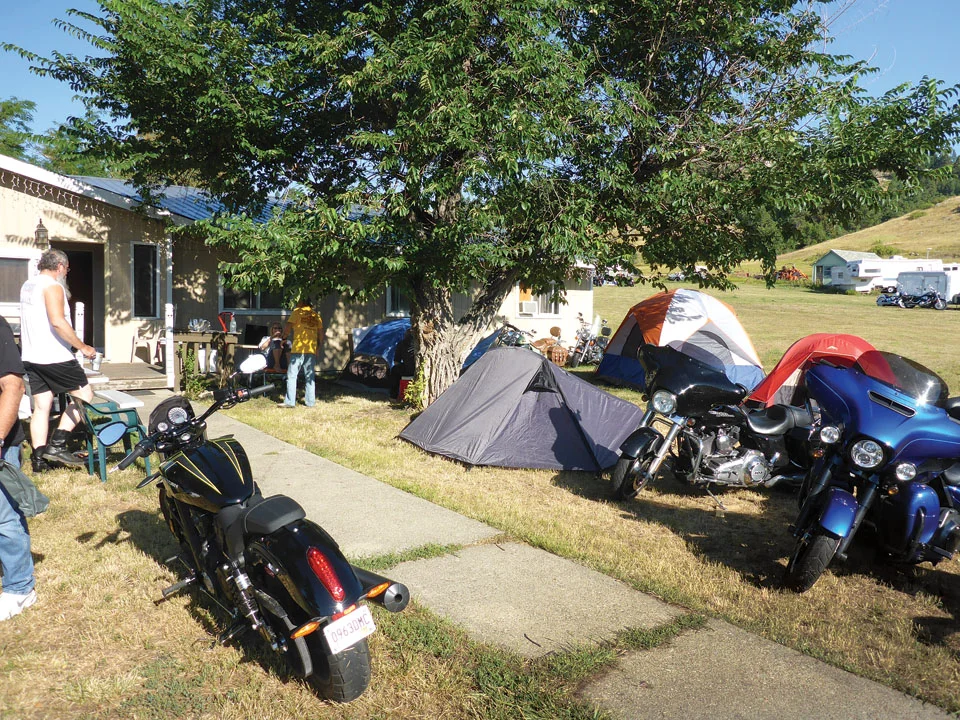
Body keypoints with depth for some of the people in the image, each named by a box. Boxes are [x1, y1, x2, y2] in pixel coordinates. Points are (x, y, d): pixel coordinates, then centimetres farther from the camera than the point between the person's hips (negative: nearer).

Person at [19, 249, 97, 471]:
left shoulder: (27, 285, 17)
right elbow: (57, 321, -25)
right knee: (84, 394, -1)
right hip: (54, 356, -9)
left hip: (31, 356, 9)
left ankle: (39, 458, 8)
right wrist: (83, 347, -20)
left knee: (41, 406, 9)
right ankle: (57, 445, -6)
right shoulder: (52, 286, -13)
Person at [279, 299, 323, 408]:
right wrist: (319, 347, 20)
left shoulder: (297, 312, -3)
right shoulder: (316, 315, 11)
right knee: (310, 377, 10)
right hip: (312, 350, 5)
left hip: (298, 349, -5)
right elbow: (321, 333, 12)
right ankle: (310, 402, 11)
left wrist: (284, 336, 13)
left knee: (292, 375, 0)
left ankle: (290, 401, -3)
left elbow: (288, 327, -6)